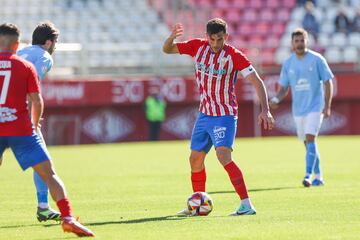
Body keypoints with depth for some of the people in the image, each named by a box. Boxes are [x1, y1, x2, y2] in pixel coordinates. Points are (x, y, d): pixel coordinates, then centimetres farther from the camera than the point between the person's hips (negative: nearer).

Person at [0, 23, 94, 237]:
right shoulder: (26, 66, 4)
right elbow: (37, 102, 2)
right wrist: (35, 124, 20)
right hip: (21, 129, -1)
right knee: (49, 174, 1)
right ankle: (68, 218, -11)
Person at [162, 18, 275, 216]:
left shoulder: (234, 55, -15)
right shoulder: (198, 47, 0)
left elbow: (256, 81, -17)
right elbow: (167, 49, 6)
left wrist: (265, 110, -27)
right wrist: (172, 37, -17)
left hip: (224, 115, -7)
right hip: (204, 114, 7)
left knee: (223, 155, -24)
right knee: (195, 159, 13)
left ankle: (246, 205, -27)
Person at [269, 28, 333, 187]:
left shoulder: (317, 59, -6)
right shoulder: (288, 63, 5)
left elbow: (327, 82, -3)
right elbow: (284, 87, 9)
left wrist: (327, 106, -10)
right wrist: (276, 99, -13)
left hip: (315, 107, -5)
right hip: (298, 109, 5)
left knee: (310, 139, -19)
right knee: (308, 143, 10)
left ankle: (308, 175, -23)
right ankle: (318, 176, 21)